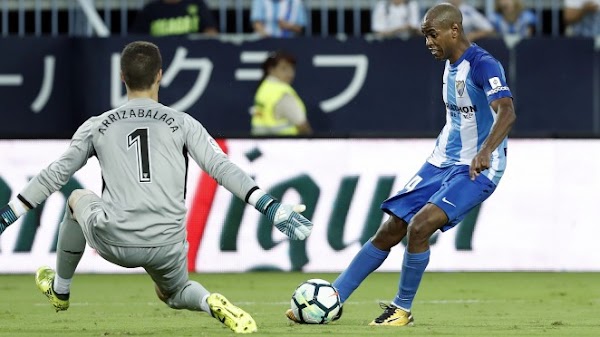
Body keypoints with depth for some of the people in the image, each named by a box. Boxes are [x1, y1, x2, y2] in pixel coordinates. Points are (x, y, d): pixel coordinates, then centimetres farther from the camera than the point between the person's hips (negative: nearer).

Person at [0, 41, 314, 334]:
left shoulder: (96, 126, 9)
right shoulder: (182, 124, 7)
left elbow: (56, 174, 12)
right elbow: (222, 169, -3)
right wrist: (273, 209, -6)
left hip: (113, 244, 0)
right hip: (168, 248, 0)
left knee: (77, 199, 33)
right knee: (175, 294, 33)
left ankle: (60, 289, 45)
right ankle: (212, 303, -3)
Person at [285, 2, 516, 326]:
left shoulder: (483, 65, -18)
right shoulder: (450, 64, 9)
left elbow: (506, 112, -33)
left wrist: (485, 151, -48)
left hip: (475, 169, -8)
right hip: (441, 162, 8)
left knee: (419, 226, -24)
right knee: (389, 232, 4)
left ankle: (403, 309, -6)